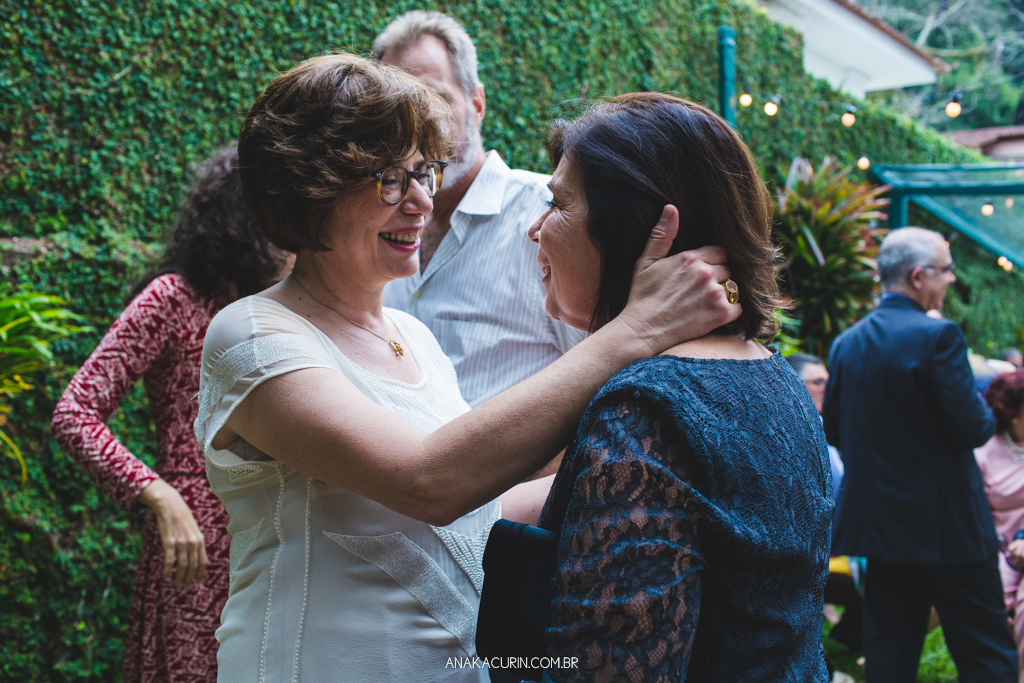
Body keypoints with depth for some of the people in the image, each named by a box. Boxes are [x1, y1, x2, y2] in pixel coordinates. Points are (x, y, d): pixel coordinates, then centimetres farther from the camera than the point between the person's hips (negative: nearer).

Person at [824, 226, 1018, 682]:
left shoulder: (846, 342, 6)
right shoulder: (938, 335, -15)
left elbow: (834, 431, 11)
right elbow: (972, 429, -16)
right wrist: (985, 412, 5)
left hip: (877, 519, 7)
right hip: (947, 524, -7)